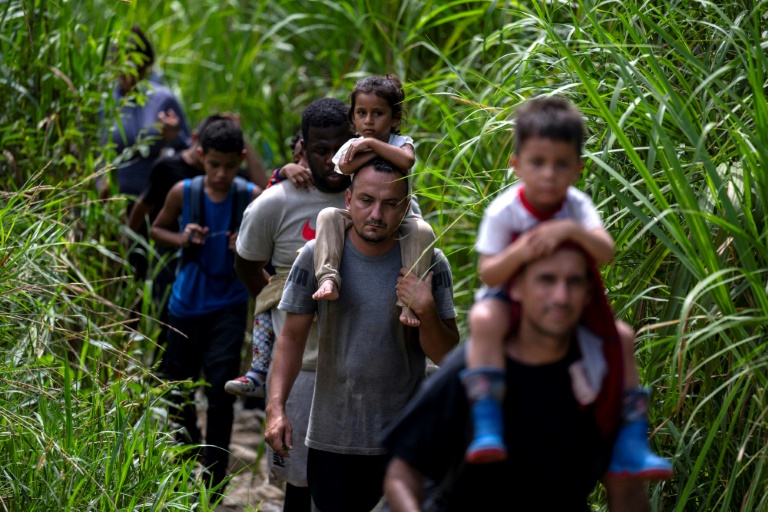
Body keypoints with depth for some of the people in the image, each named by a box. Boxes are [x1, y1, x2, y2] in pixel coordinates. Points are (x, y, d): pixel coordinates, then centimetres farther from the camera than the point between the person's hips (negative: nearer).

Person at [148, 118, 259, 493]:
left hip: (228, 304, -2)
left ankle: (213, 479, 2)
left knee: (220, 388, -9)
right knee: (178, 383, 15)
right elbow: (156, 230, 9)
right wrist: (181, 239, -12)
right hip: (186, 303, 2)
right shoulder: (183, 192, -7)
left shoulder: (252, 197, -9)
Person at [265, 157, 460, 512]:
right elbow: (292, 337, 3)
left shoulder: (429, 264, -5)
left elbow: (447, 357, -2)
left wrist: (427, 312, -21)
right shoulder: (317, 256, -4)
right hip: (330, 438, 1)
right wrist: (276, 406, -7)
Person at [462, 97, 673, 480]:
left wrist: (571, 230, -45)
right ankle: (487, 427, -41)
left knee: (621, 335, -11)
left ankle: (630, 443, -6)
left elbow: (606, 253, -27)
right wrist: (518, 253, -41)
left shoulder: (577, 205, -12)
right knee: (484, 319, -38)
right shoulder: (503, 211, -19)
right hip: (509, 297, -4)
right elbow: (488, 274, -22)